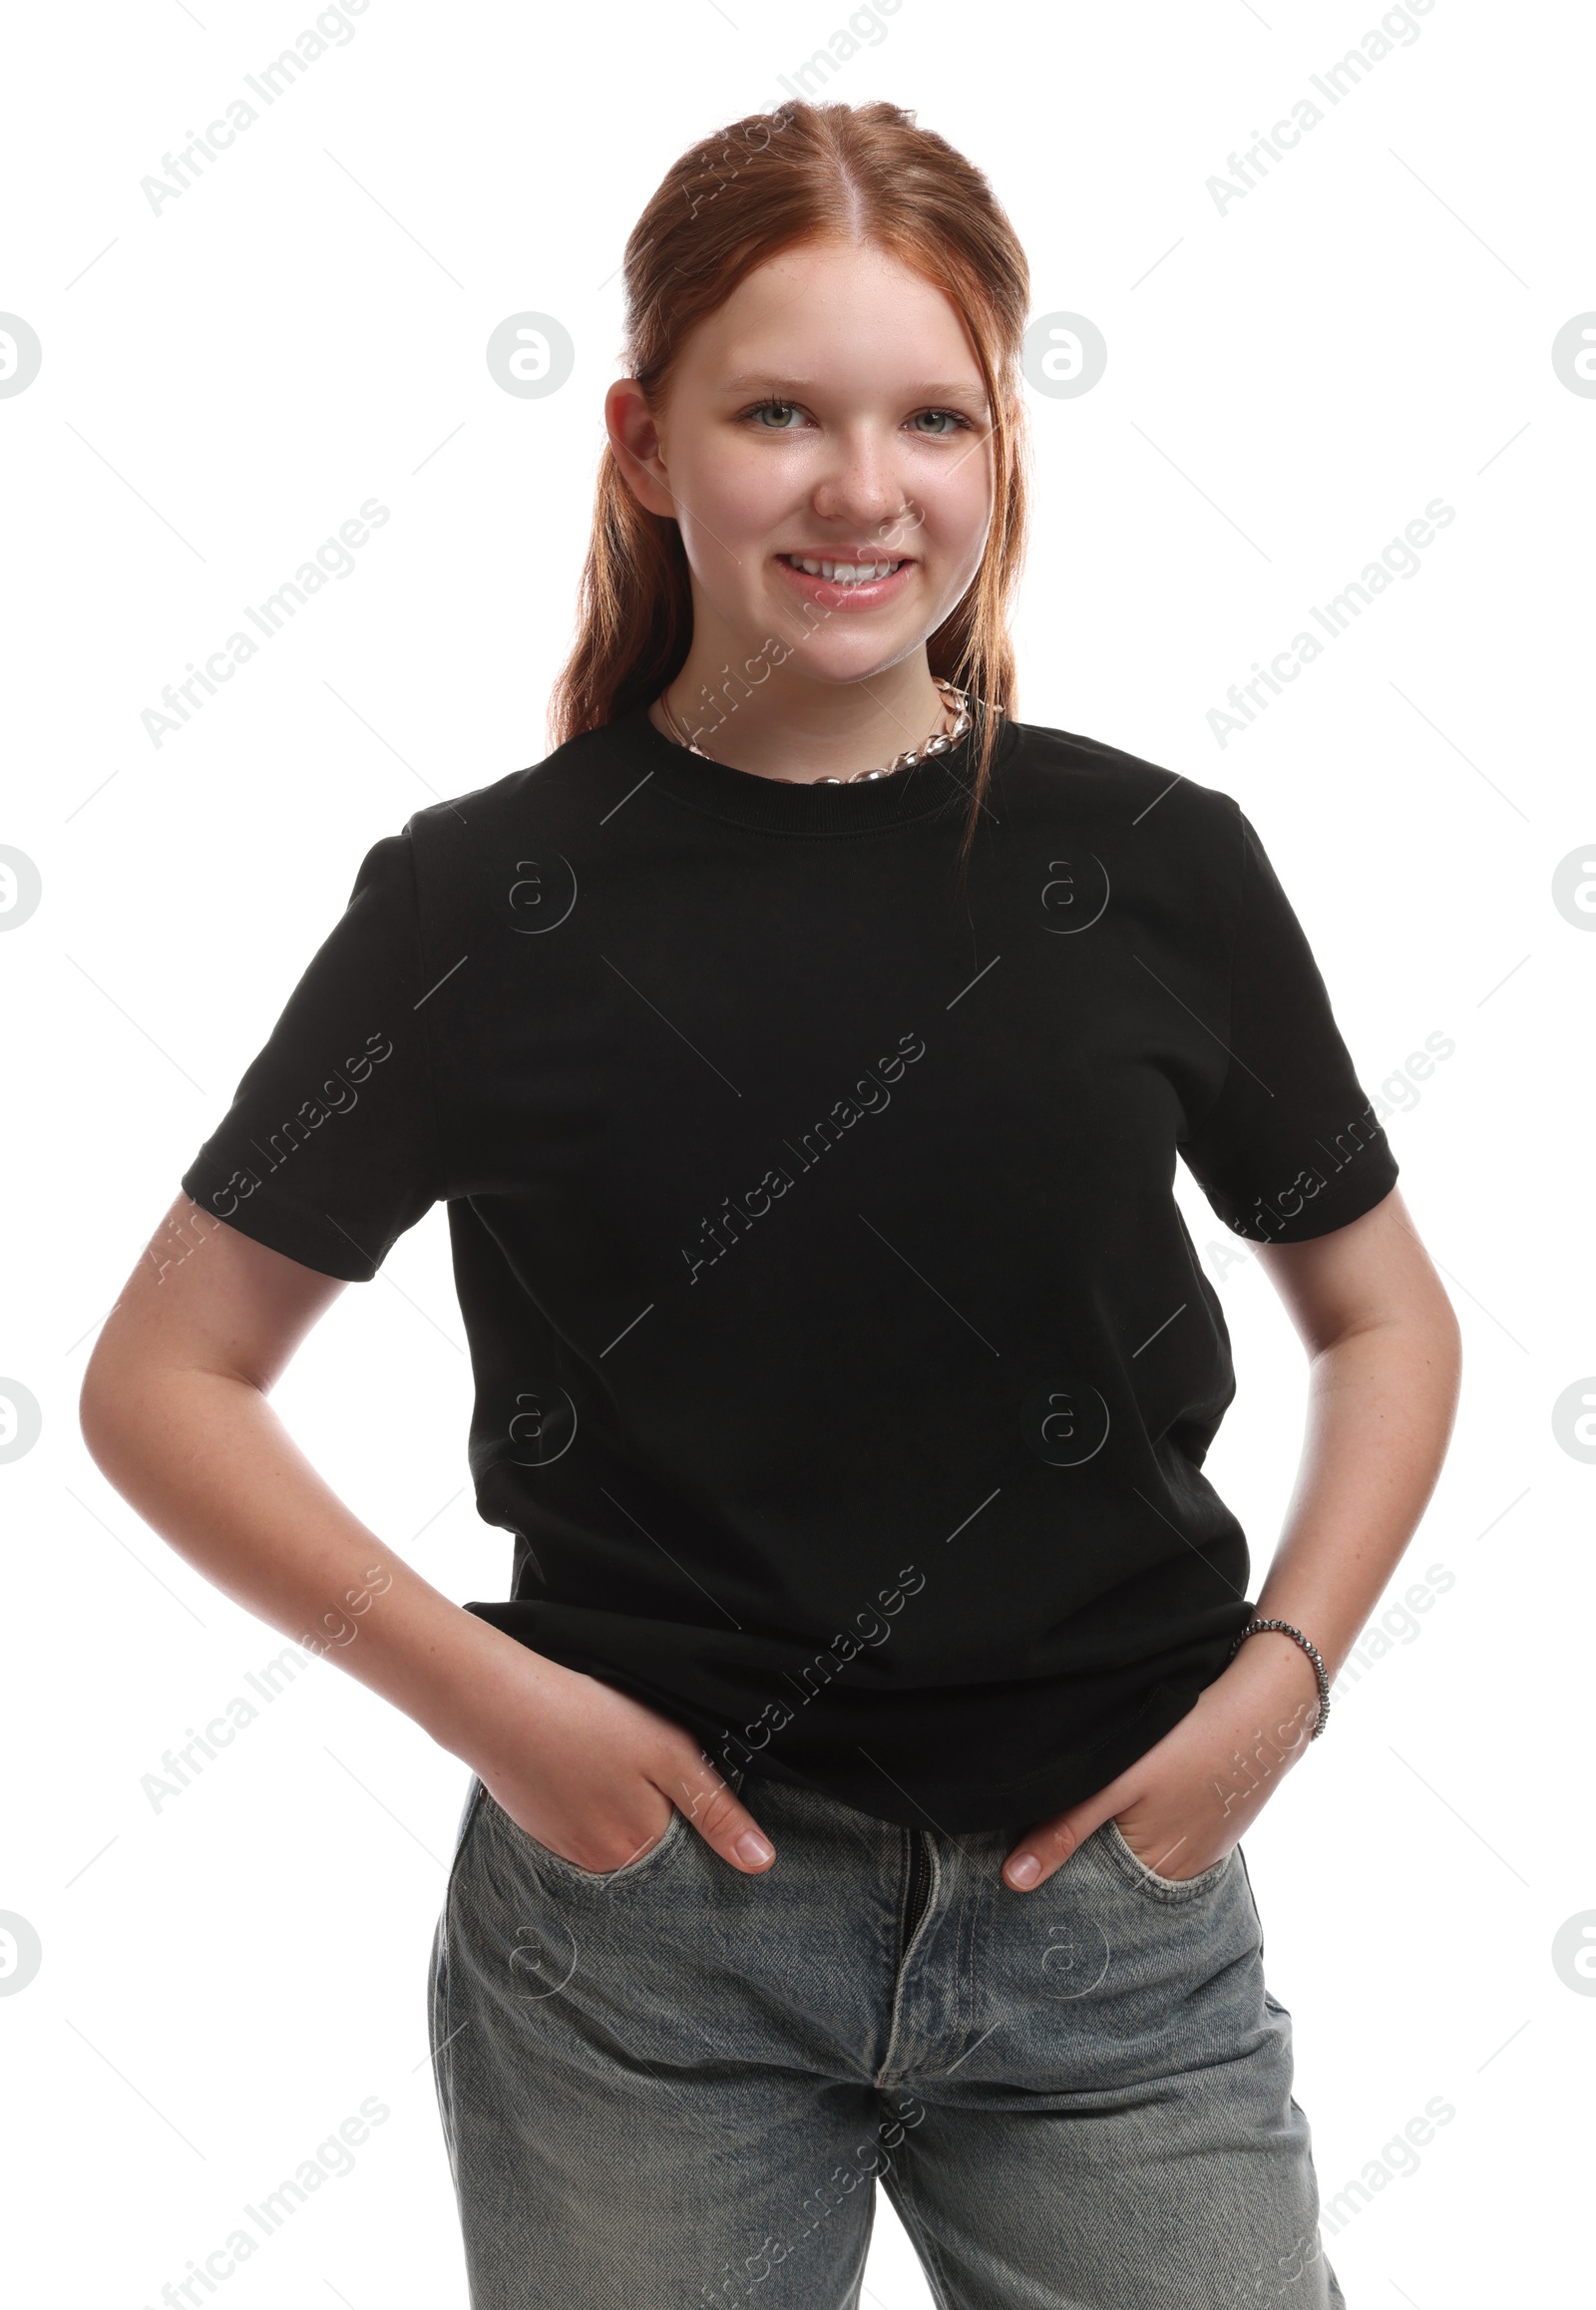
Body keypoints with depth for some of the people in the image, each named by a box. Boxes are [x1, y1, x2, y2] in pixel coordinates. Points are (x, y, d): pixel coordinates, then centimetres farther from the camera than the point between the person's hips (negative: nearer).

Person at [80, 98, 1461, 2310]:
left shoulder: (1155, 863, -3)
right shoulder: (483, 900, -7)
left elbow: (1384, 1316, 9)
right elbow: (162, 1380, -1)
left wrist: (1279, 1678, -5)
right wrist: (490, 1697, -11)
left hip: (1108, 1899, 1)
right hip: (648, 1917, -1)